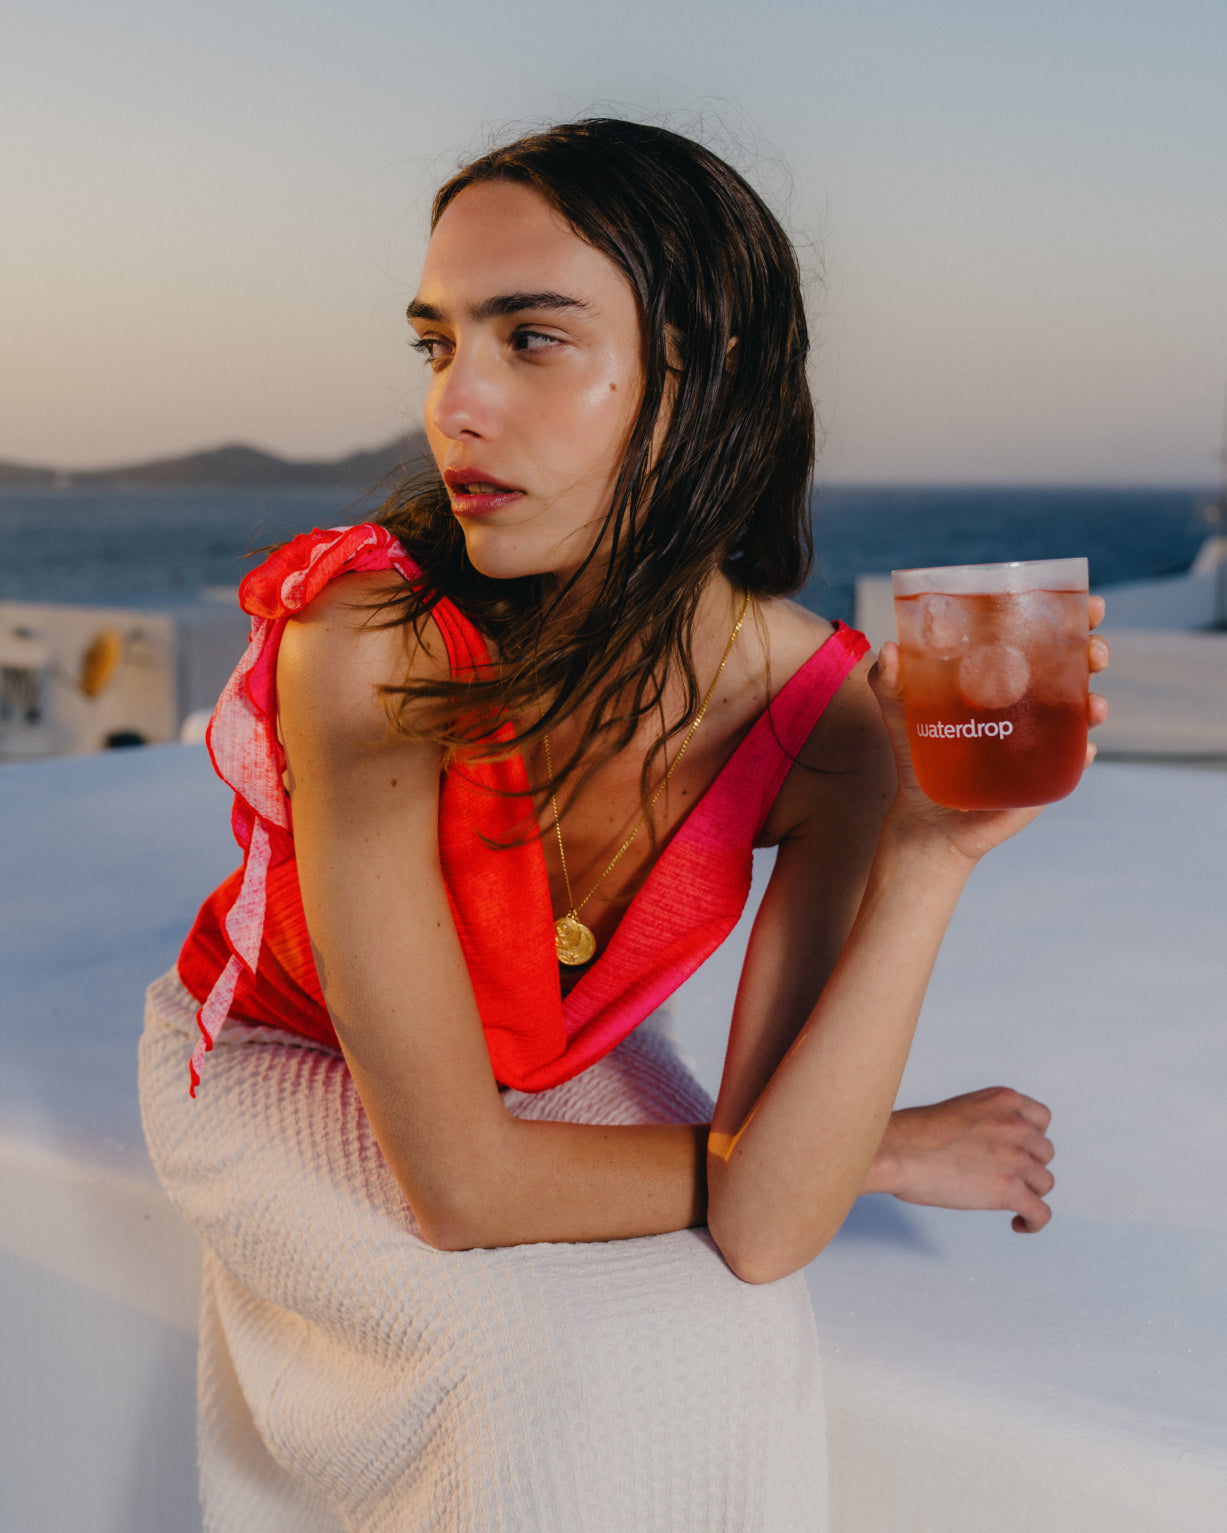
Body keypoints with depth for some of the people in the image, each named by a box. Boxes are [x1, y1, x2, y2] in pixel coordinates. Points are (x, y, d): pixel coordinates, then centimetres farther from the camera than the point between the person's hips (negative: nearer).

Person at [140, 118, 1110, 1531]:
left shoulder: (820, 716, -24)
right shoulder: (369, 641, -34)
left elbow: (759, 1230, -27)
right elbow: (458, 1183, -31)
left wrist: (930, 852, -37)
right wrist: (886, 1150, -20)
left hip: (552, 1068, 3)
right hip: (285, 1063, -3)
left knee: (731, 1327, -22)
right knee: (536, 1373, -27)